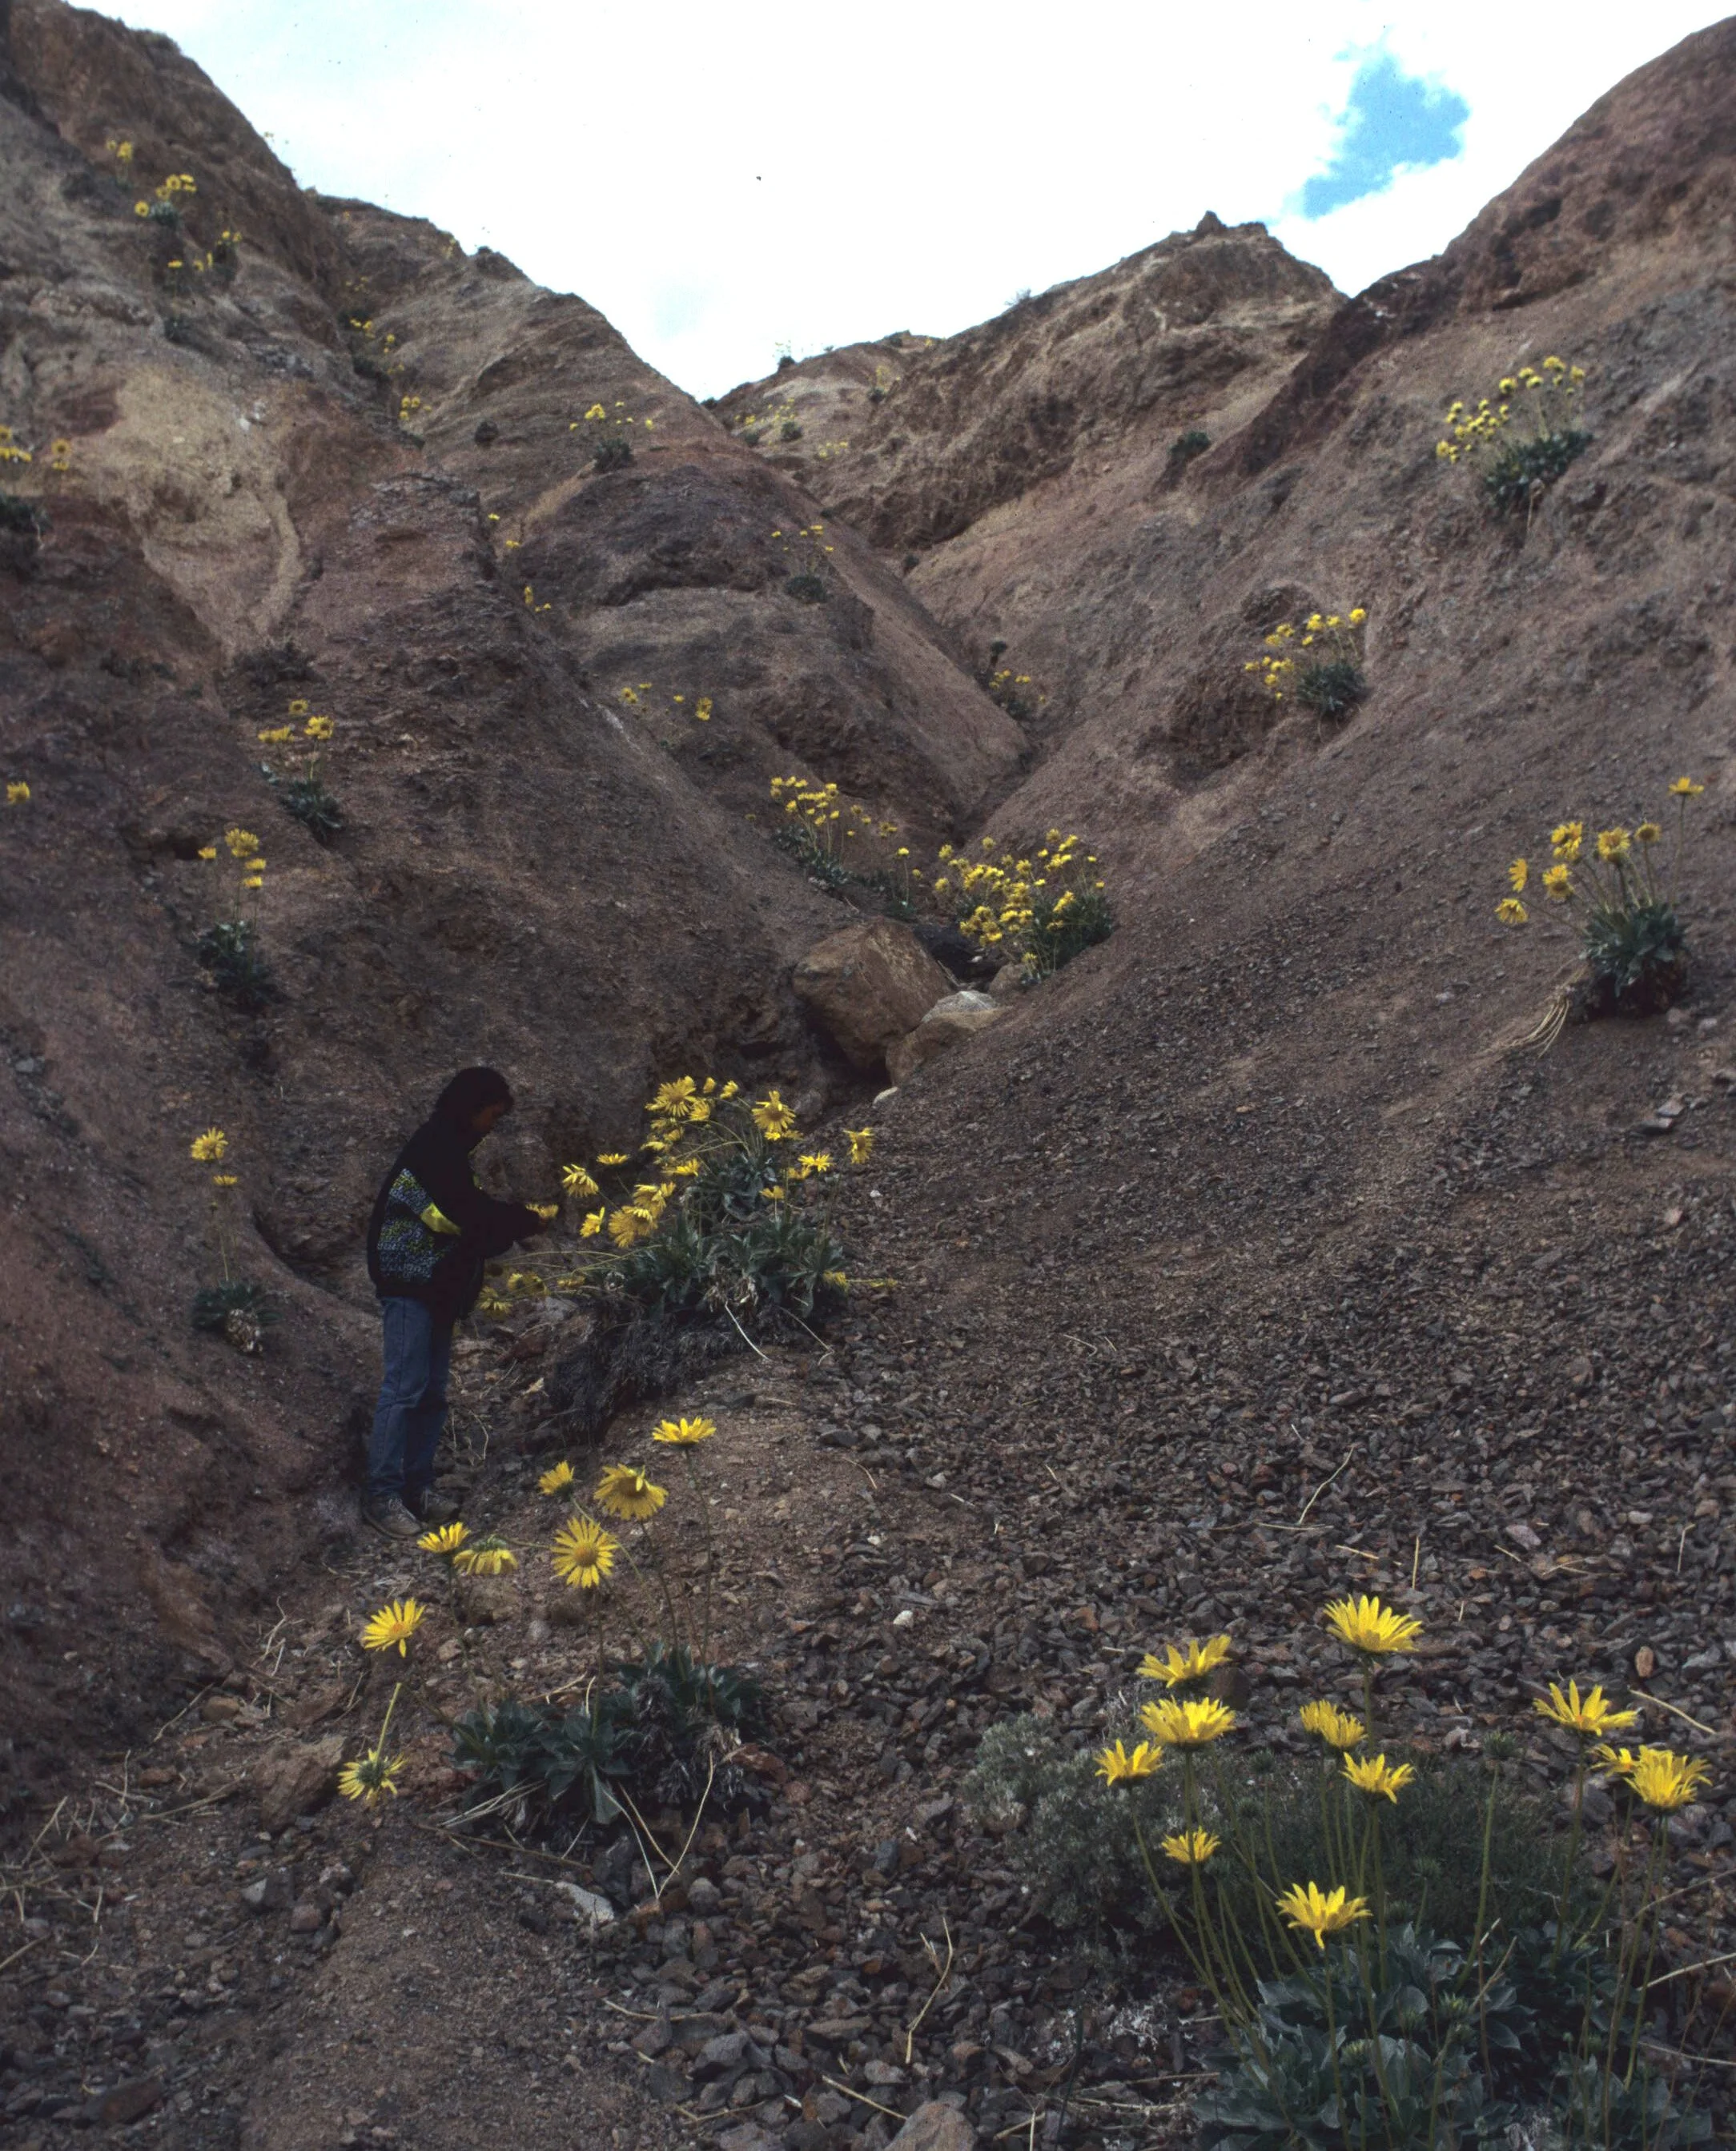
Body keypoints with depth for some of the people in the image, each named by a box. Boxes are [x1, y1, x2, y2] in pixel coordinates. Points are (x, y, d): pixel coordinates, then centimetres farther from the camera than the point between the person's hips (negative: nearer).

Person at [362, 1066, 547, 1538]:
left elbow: (466, 1216, 16)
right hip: (411, 1282, -10)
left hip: (438, 1286, 10)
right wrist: (525, 1221, -9)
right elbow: (467, 1213, -20)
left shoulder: (449, 1147, 16)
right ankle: (382, 1495, -5)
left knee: (432, 1393, 10)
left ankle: (417, 1488, 15)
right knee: (405, 1388, -9)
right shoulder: (435, 1145, -14)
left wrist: (515, 1223, 5)